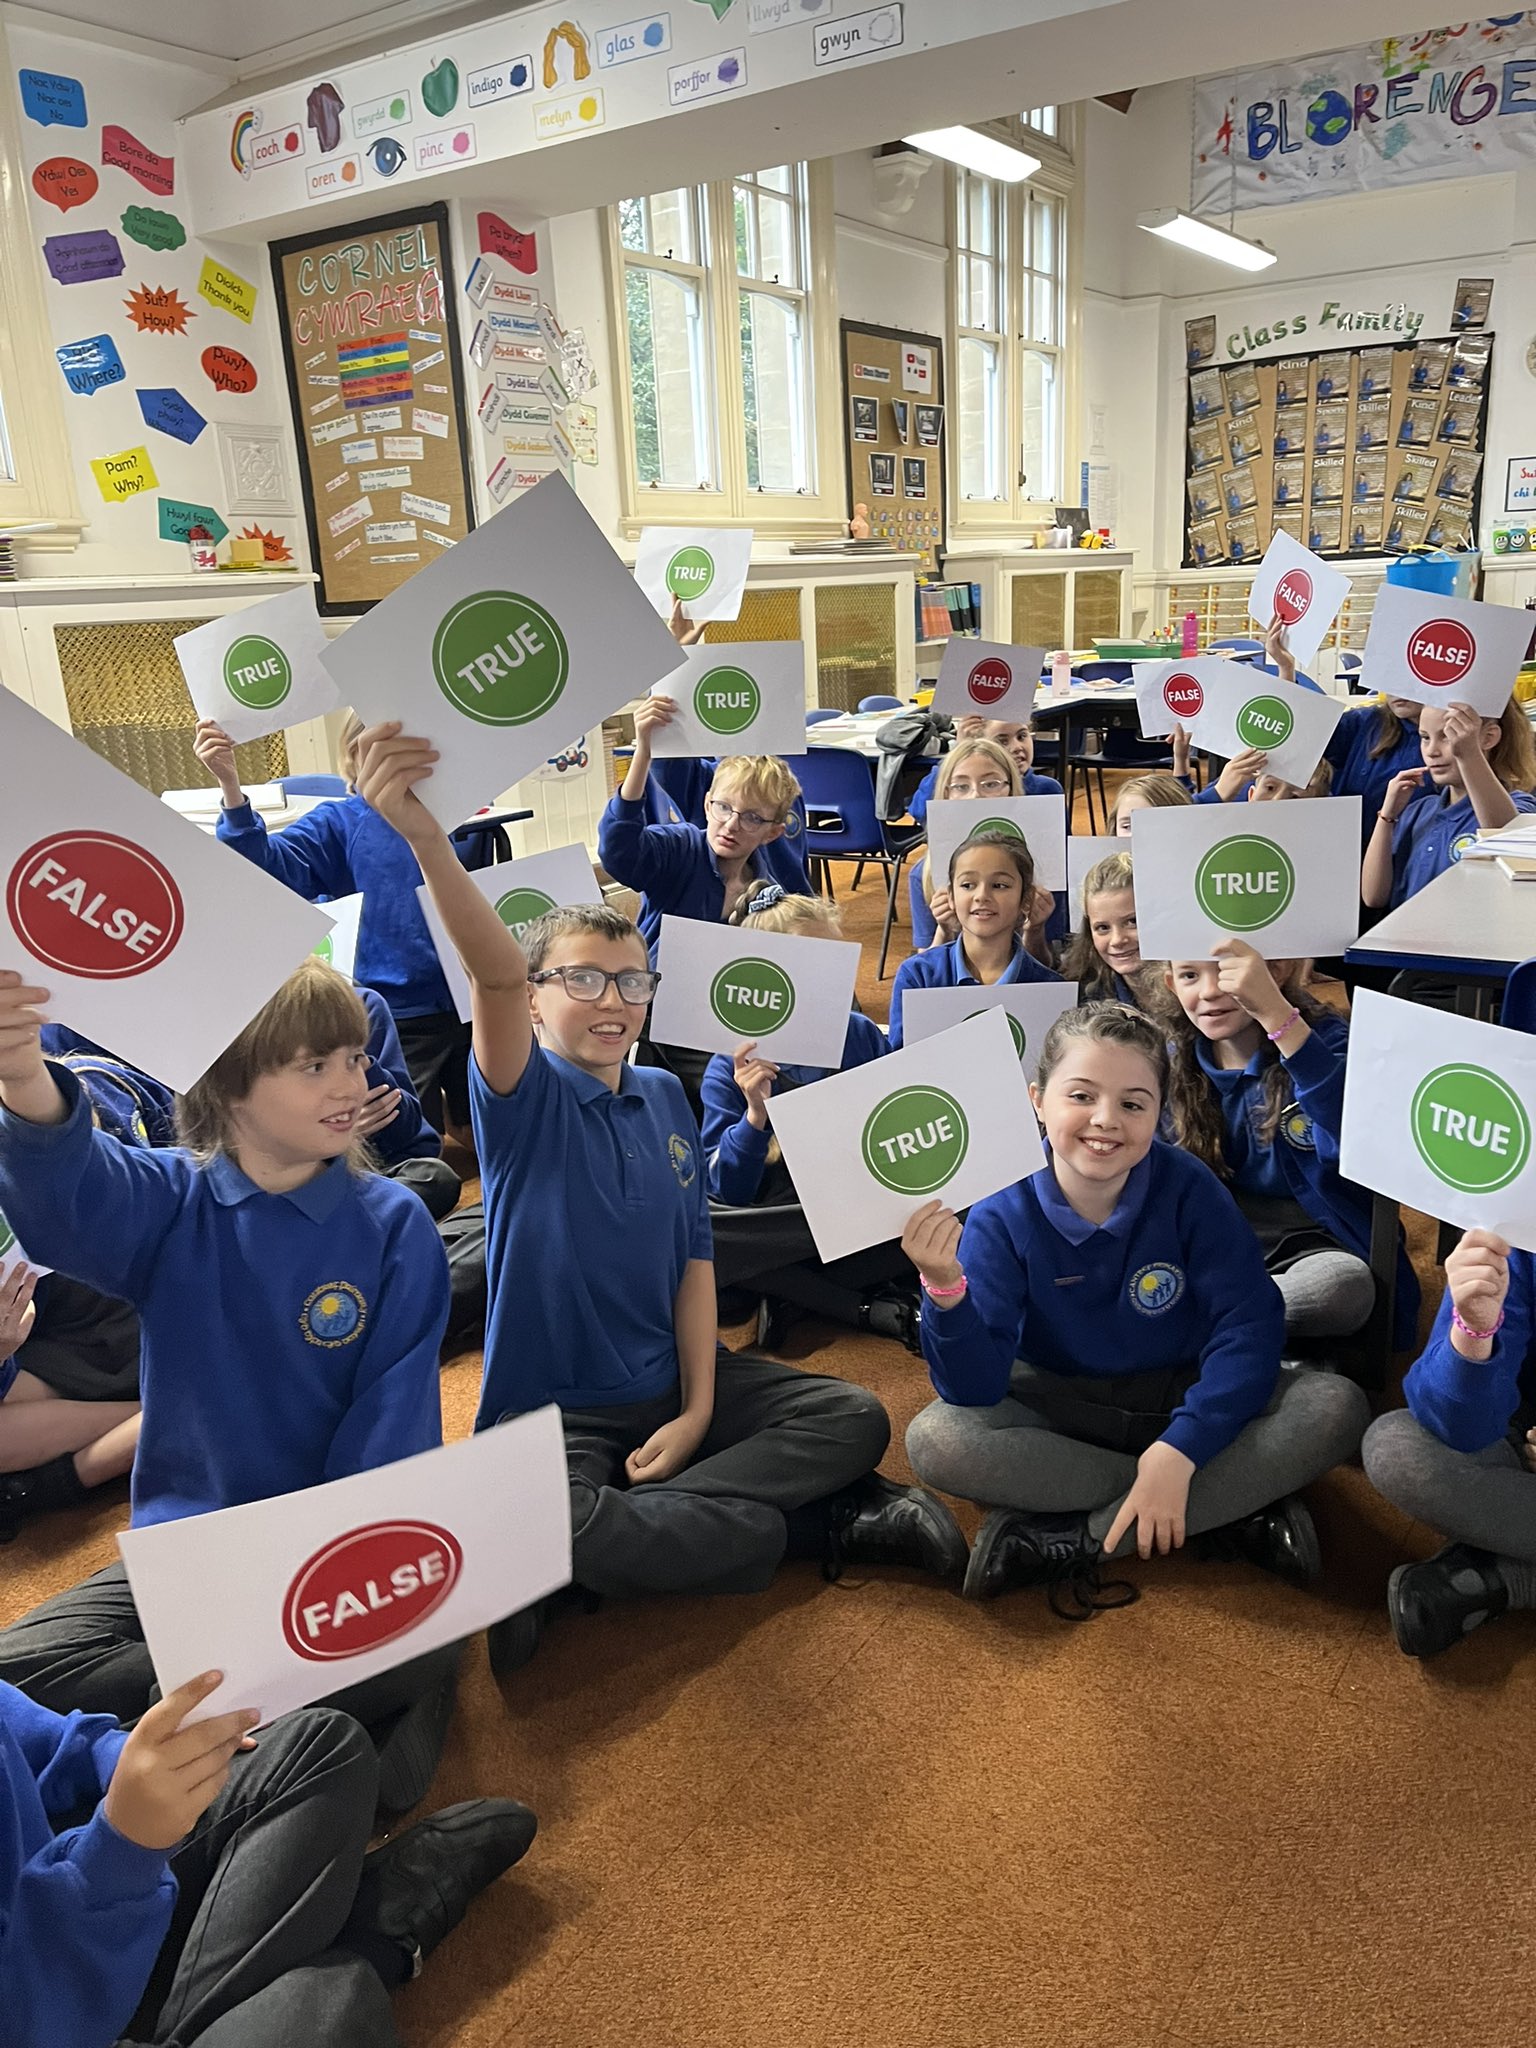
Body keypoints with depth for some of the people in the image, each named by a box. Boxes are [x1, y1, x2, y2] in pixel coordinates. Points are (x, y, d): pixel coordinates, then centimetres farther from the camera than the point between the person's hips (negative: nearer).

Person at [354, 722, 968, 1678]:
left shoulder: (665, 1097, 4)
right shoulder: (524, 1098, -12)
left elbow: (694, 1258, 5)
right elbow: (496, 975, -34)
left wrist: (698, 1409, -5)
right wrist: (426, 839, -53)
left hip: (669, 1384, 6)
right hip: (554, 1408, -5)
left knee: (856, 1417, -6)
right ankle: (834, 1523, -10)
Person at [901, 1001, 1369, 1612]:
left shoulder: (1188, 1188, -15)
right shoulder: (1002, 1217, -17)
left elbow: (1248, 1324, -17)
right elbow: (974, 1388, -21)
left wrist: (1178, 1450, -30)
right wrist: (945, 1288, -42)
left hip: (1185, 1400, 1)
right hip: (1060, 1411, 0)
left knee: (1337, 1408, -24)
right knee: (935, 1439, -29)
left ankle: (1059, 1542, -26)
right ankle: (1237, 1502, -21)